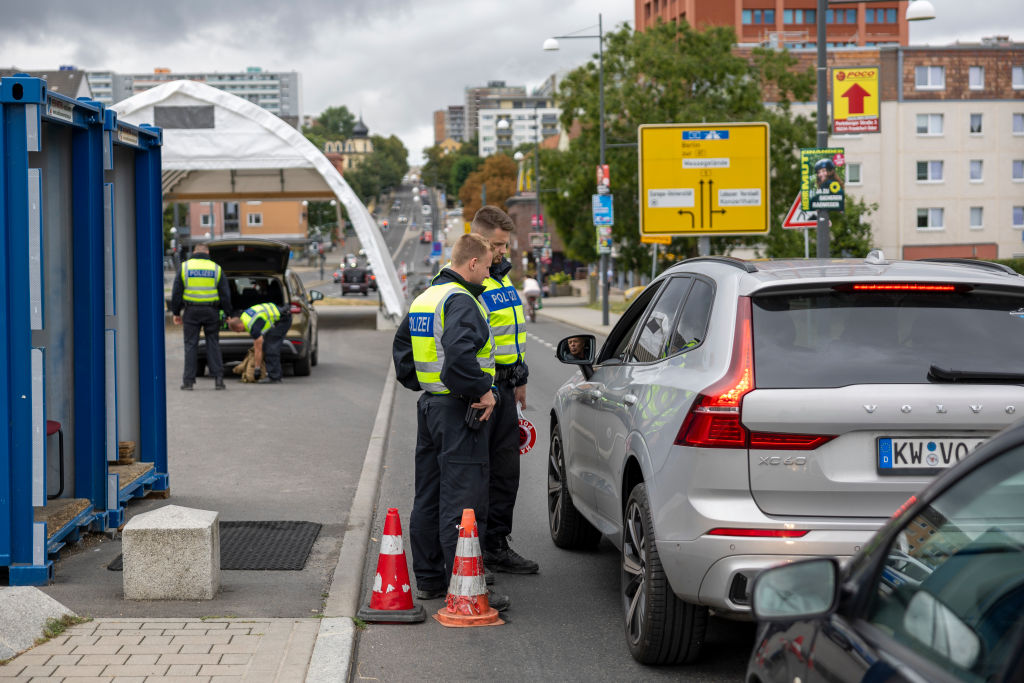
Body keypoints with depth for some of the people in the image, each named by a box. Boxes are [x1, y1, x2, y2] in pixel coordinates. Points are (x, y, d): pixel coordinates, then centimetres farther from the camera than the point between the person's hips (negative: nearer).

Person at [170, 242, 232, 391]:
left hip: (191, 312, 0)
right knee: (213, 343, 7)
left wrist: (176, 312, 8)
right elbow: (225, 294, 4)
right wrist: (227, 314, 10)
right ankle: (218, 377, 0)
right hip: (211, 311, 0)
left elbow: (176, 292, 2)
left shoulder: (184, 267, 2)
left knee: (191, 345, 3)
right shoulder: (216, 268, 3)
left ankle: (188, 380, 1)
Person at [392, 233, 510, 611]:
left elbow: (401, 349, 24)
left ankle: (428, 579, 23)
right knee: (462, 502, -8)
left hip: (429, 406, 10)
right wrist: (482, 391, -20)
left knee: (428, 498, 15)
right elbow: (459, 353, -31)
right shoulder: (461, 301, -16)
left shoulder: (425, 298, 15)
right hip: (457, 410, -10)